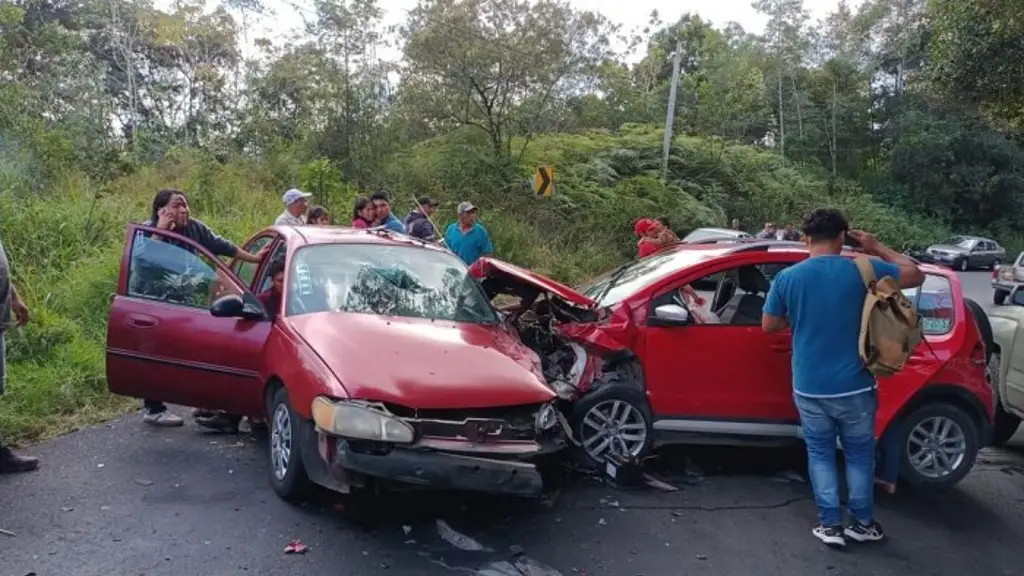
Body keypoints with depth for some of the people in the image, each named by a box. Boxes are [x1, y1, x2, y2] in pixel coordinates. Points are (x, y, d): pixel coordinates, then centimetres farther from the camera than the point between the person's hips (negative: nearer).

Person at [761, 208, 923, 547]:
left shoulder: (787, 278, -6)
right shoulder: (861, 269, -10)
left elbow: (769, 325, 3)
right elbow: (915, 275, 3)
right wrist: (876, 248, 11)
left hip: (809, 388, 1)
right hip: (854, 386, 0)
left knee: (820, 453, 15)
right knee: (859, 454, 16)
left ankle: (830, 525, 18)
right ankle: (864, 524, 27)